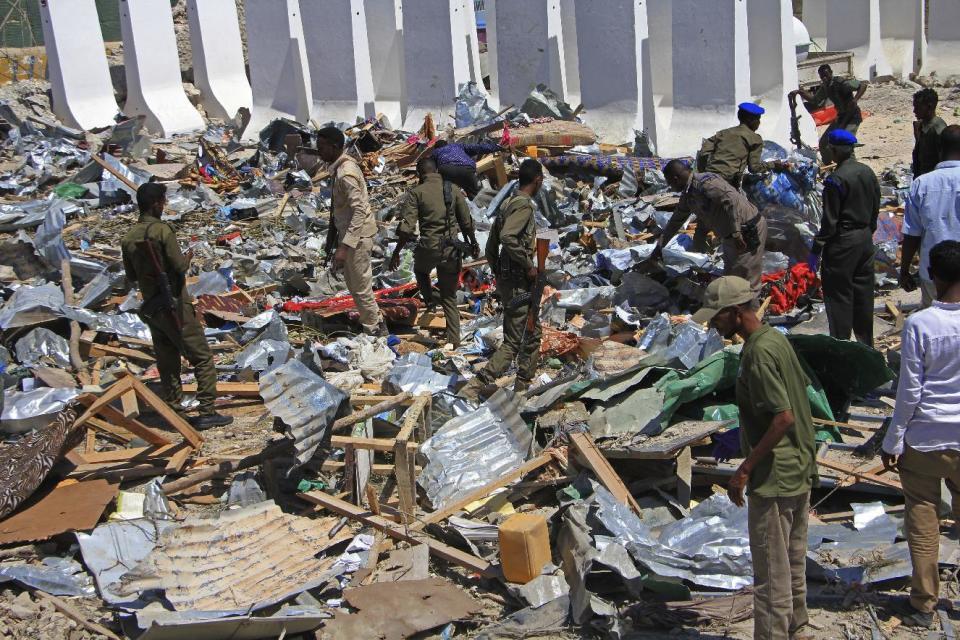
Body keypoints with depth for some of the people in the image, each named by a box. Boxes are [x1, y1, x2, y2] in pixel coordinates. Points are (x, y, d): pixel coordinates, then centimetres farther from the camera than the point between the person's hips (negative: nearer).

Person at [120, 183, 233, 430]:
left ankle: (175, 414, 16)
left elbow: (131, 276, 11)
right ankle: (207, 412, -3)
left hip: (150, 306, 7)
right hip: (174, 305, -7)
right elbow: (180, 267, -17)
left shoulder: (128, 238, 5)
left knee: (167, 363, 13)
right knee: (203, 358, 0)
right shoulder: (163, 230, -15)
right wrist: (188, 257, 3)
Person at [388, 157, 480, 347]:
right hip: (451, 251, 3)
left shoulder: (416, 193, -5)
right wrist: (473, 244, 23)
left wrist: (396, 253, -1)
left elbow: (407, 227, -11)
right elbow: (467, 222, 7)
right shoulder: (453, 190, 3)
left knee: (420, 270, 36)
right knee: (449, 298, 14)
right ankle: (454, 340, 12)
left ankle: (429, 300, 20)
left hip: (428, 248, -3)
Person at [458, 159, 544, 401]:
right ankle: (473, 389, -13)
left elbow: (491, 246, 16)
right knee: (512, 344, -9)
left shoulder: (508, 204, 14)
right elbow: (507, 238, -30)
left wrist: (499, 274, 22)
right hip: (518, 283, -10)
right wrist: (528, 265, -21)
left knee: (532, 335, 18)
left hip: (507, 279, 10)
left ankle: (523, 388, 25)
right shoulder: (523, 205, -15)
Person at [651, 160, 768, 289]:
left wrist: (735, 232, -34)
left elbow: (732, 200, -34)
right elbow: (676, 221, 20)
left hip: (750, 231, -10)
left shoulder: (705, 182, -22)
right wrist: (659, 246, 24)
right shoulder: (688, 195, 8)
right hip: (731, 236, 10)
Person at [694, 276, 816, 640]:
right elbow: (803, 390, 15)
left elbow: (783, 417, -26)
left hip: (774, 478, -10)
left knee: (770, 573, 1)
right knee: (794, 563, 21)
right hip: (801, 472, 10)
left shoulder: (758, 353, -21)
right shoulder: (777, 338, 8)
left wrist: (745, 469, -21)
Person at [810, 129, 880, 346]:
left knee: (839, 297, 1)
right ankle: (866, 343, 27)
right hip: (865, 239, 8)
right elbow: (875, 209, 12)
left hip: (842, 243, -8)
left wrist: (816, 250, -12)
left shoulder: (836, 180, -19)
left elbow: (830, 220, -18)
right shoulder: (868, 172, 4)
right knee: (864, 293, 16)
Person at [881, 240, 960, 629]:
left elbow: (909, 392, -13)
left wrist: (893, 441, -2)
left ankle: (923, 605, 19)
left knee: (923, 521, 9)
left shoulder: (919, 324, -16)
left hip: (924, 439, -2)